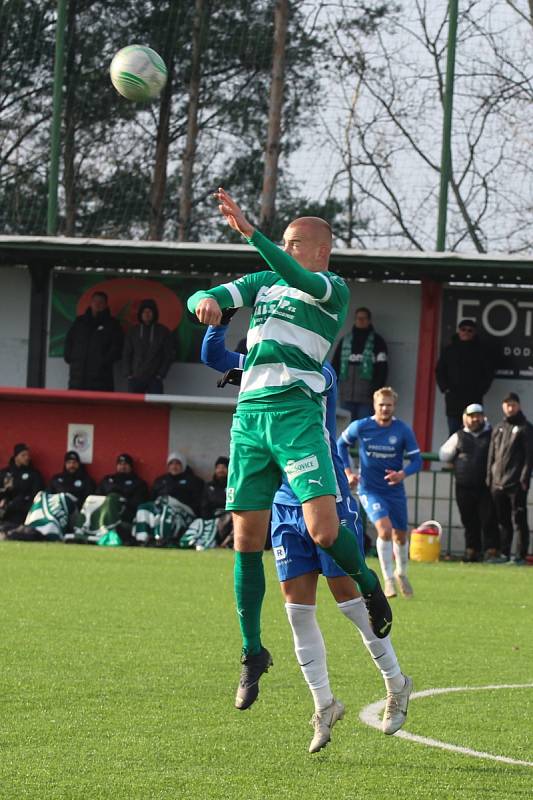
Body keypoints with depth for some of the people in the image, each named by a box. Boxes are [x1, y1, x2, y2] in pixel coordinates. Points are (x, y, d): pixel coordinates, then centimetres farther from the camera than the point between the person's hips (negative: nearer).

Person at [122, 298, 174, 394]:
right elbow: (126, 355, 12)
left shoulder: (163, 332, 4)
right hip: (135, 379, 2)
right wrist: (128, 374, 3)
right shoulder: (133, 331, 9)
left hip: (154, 380, -2)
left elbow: (169, 356, 5)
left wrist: (160, 374, -2)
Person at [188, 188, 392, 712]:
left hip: (296, 412, -5)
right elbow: (207, 297, 14)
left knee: (324, 530, -18)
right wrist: (205, 301, -12)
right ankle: (253, 653, 14)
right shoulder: (264, 281, 22)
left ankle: (368, 586, 14)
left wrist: (250, 233, -27)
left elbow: (299, 278, -18)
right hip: (249, 414, 5)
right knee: (247, 541, 3)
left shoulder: (333, 289, 4)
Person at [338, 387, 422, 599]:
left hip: (395, 490, 2)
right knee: (385, 529, -23)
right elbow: (341, 444, 10)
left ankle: (401, 573, 41)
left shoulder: (403, 431, -8)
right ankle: (388, 580, -12)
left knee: (400, 535, 12)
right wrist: (348, 472, 0)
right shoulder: (360, 427, -9)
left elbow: (416, 460, -4)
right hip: (369, 489, -2)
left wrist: (402, 474, -24)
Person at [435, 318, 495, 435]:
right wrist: (445, 388, -1)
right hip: (453, 398, 2)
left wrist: (481, 390, -7)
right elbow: (439, 371, 12)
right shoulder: (450, 349, 10)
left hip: (474, 398, -2)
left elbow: (489, 372, 3)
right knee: (453, 434, 3)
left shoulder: (482, 350, 4)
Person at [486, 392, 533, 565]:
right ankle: (504, 554, 13)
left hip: (516, 484, -6)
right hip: (498, 483, 6)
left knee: (519, 519, -4)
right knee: (503, 521, 9)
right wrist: (489, 478, 10)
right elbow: (492, 456, 19)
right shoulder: (498, 429, 17)